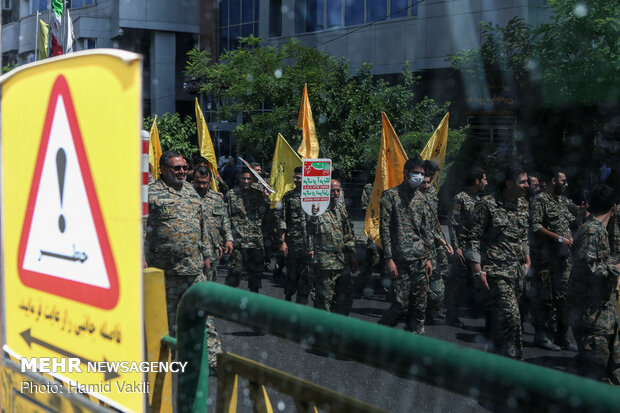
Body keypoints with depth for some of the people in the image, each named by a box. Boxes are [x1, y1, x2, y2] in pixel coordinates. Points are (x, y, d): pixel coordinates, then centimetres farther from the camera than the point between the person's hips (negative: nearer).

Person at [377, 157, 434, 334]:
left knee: (419, 306, 5)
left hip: (420, 260, 6)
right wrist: (389, 259, -13)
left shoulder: (420, 198, 16)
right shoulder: (391, 196, -3)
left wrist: (428, 258, 15)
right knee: (401, 304, -9)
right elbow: (385, 229, -8)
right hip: (401, 260, -6)